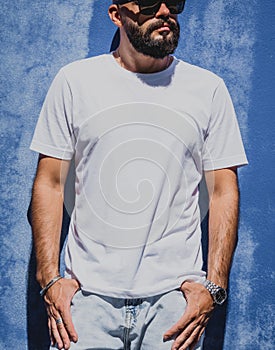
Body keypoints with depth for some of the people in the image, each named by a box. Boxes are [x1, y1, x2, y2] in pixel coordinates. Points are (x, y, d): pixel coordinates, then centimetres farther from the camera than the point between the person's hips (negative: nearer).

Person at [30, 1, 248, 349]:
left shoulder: (209, 89, 5)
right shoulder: (74, 81, 3)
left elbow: (224, 192, 5)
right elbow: (50, 183, 4)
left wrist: (214, 285, -4)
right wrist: (49, 278, -5)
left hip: (174, 295, 1)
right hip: (87, 294, 0)